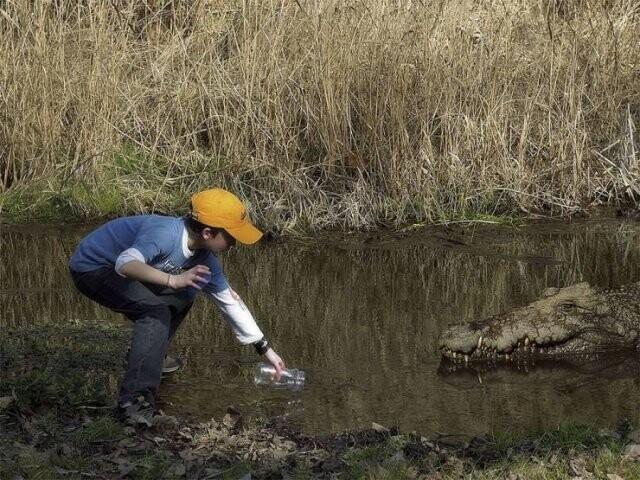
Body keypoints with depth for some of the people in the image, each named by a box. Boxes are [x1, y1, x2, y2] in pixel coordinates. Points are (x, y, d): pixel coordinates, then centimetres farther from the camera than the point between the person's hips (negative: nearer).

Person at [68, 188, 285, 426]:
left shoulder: (205, 259, -5)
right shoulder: (165, 234, -33)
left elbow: (229, 301, 5)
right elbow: (126, 263, -48)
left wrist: (266, 350, 8)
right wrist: (173, 280, -60)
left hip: (114, 268, 9)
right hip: (90, 268, -9)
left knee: (184, 295, 15)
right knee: (156, 311, -26)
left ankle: (151, 356, 24)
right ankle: (134, 401, -32)